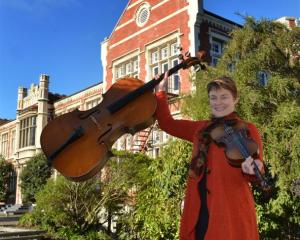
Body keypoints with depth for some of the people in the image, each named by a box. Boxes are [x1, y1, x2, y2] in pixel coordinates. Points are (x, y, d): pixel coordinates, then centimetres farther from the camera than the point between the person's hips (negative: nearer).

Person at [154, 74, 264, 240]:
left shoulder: (248, 129, 2)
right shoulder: (200, 128, 16)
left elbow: (256, 165, -5)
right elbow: (167, 123, 22)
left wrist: (251, 170, -28)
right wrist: (160, 91, 19)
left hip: (231, 208, -4)